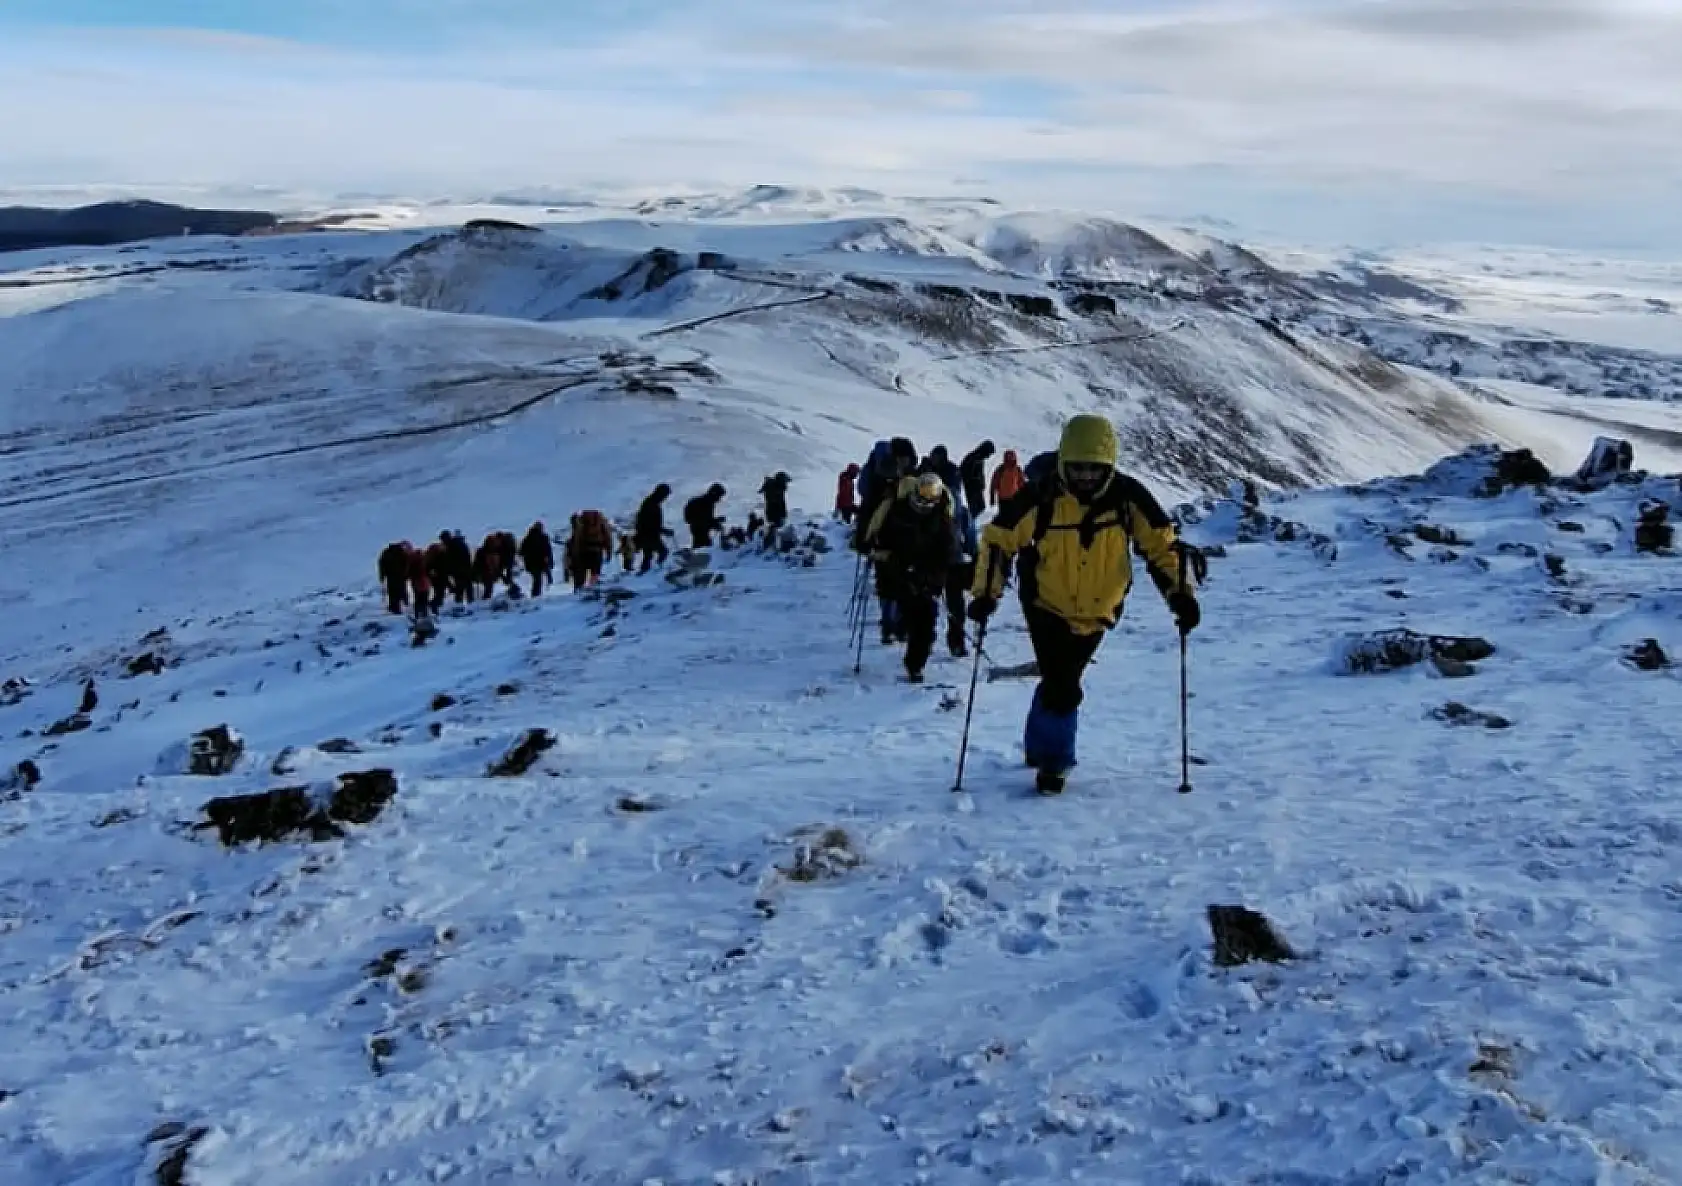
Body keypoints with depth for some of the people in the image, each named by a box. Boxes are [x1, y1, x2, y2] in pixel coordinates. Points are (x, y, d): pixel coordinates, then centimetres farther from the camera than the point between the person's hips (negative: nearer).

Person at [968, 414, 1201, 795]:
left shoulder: (1127, 496, -16)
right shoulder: (1041, 496, -21)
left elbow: (1162, 543, -6)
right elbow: (998, 539, -12)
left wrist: (1180, 593, -16)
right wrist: (985, 593, -19)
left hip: (1098, 612, 3)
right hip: (1047, 607, -2)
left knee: (1060, 684, 16)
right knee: (1062, 689, -11)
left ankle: (1041, 748, 41)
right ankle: (1054, 760, 13)